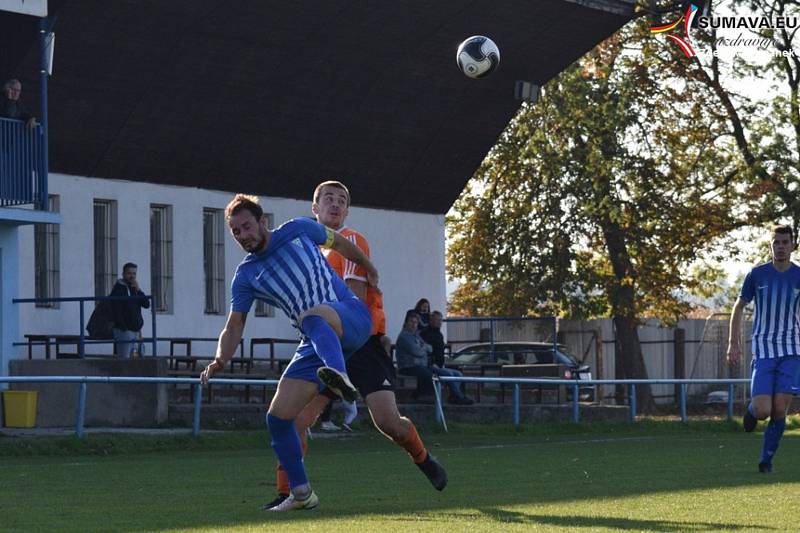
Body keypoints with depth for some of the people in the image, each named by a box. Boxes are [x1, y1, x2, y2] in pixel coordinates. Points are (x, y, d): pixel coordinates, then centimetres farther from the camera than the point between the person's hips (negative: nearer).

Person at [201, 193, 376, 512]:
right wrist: (220, 360, -10)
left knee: (311, 317, -41)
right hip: (317, 343, 5)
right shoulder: (246, 276, 11)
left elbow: (338, 242, 23)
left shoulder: (298, 231, 5)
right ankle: (301, 494, 11)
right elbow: (234, 327, 8)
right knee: (277, 417, -3)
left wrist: (368, 269, 28)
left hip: (351, 316, -5)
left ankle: (340, 378, -70)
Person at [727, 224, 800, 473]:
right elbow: (738, 307, 11)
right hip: (763, 350, -1)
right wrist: (733, 343, 4)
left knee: (780, 410, -6)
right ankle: (751, 409, 25)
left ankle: (767, 460, 10)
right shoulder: (756, 275, 0)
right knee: (763, 411, -12)